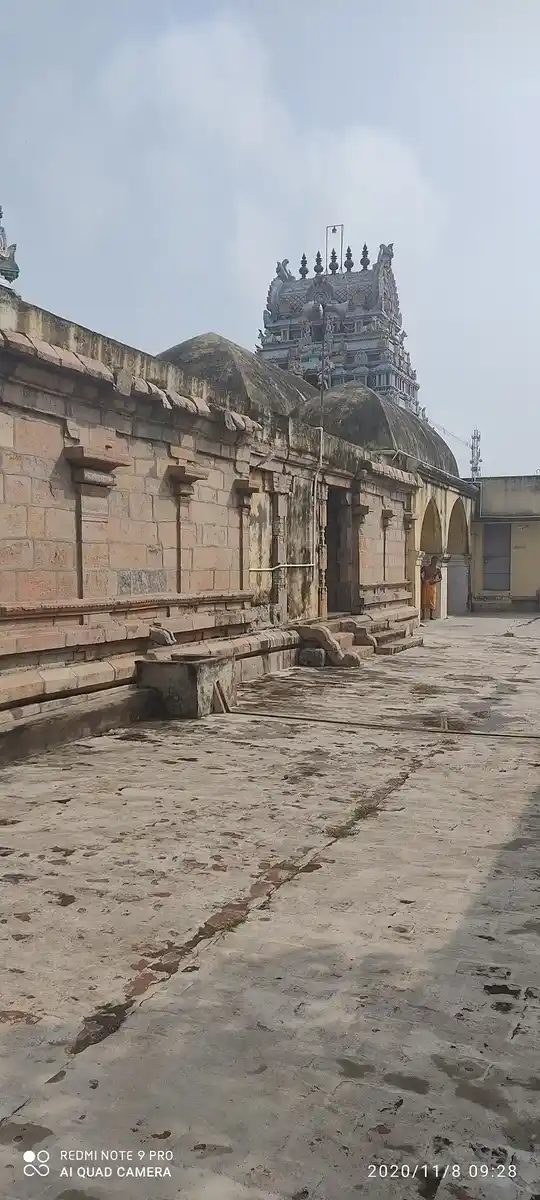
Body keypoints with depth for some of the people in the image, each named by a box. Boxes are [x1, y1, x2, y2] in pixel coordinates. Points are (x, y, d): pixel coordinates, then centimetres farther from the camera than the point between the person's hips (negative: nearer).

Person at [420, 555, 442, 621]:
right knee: (424, 600, -3)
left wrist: (436, 581, -9)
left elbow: (440, 578, 10)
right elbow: (420, 573, 8)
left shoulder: (437, 569, 2)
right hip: (425, 584, -2)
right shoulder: (426, 566, -3)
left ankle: (431, 616, 4)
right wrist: (422, 579, -5)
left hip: (433, 585, 2)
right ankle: (423, 616, 3)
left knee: (432, 600, -2)